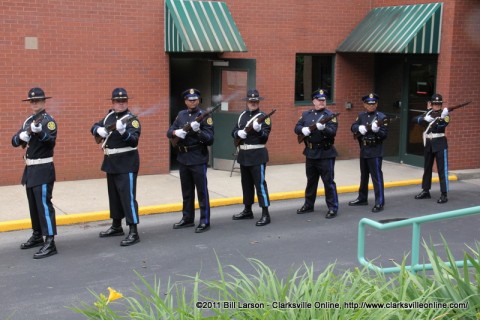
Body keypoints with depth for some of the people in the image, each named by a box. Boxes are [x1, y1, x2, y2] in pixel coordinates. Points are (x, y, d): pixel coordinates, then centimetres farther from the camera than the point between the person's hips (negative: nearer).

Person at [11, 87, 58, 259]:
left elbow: (51, 142, -25)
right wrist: (21, 136, -12)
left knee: (44, 204, -12)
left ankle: (50, 243, -13)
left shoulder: (48, 121, -10)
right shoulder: (28, 121, 13)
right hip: (30, 169, 8)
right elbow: (14, 141, 10)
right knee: (33, 204, 16)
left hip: (43, 169, -8)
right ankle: (37, 236, 28)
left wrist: (40, 132, -43)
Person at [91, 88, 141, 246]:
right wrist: (99, 130, -4)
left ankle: (133, 233, -11)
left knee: (128, 196, -11)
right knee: (114, 196, 17)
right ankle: (116, 226, 31)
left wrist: (123, 131, -42)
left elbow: (134, 141, -23)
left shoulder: (132, 119, -12)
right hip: (111, 163, 8)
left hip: (126, 165, -8)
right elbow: (94, 127, 18)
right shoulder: (109, 116, 11)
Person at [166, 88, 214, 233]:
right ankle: (187, 218, 26)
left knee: (201, 191, -1)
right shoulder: (181, 115, 11)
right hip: (183, 158, 6)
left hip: (198, 159, -6)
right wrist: (176, 132, -14)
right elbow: (169, 132, 9)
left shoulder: (204, 115, -7)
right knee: (186, 191, 15)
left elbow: (210, 140, -12)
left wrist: (198, 130, -28)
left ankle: (205, 221, 5)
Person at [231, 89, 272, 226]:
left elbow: (265, 138, -13)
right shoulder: (242, 116, 12)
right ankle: (247, 211, 27)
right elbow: (233, 132, 13)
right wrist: (238, 133, -9)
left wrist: (259, 130, -31)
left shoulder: (263, 117, -7)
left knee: (260, 183, -8)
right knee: (246, 184, 15)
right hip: (244, 155, 7)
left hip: (257, 155, -7)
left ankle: (265, 214, -7)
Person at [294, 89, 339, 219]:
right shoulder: (306, 114, 9)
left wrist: (324, 128, -35)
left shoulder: (330, 115, -6)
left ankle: (333, 208, 3)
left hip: (325, 154, -5)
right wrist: (303, 129, -17)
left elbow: (333, 132, -17)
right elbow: (296, 128, 4)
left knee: (328, 182, -3)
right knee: (311, 181, 17)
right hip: (310, 153, 5)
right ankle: (308, 205, 29)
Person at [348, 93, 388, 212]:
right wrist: (360, 128, -20)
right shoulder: (361, 116, 10)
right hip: (363, 150, 6)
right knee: (363, 176, 17)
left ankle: (379, 202, -2)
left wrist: (376, 130, -30)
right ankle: (362, 198, 30)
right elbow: (353, 127, 0)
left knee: (376, 177, -6)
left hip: (375, 152, -6)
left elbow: (385, 134, -12)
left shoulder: (382, 117, -7)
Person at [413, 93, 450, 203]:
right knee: (427, 168, 13)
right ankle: (426, 191, 23)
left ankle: (444, 194, -7)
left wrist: (442, 117, -35)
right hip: (428, 144, 5)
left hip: (440, 144, -5)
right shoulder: (428, 113, 10)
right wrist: (424, 119, -21)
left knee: (442, 169, -7)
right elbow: (415, 119, -3)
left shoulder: (445, 115, -4)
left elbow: (439, 127, -20)